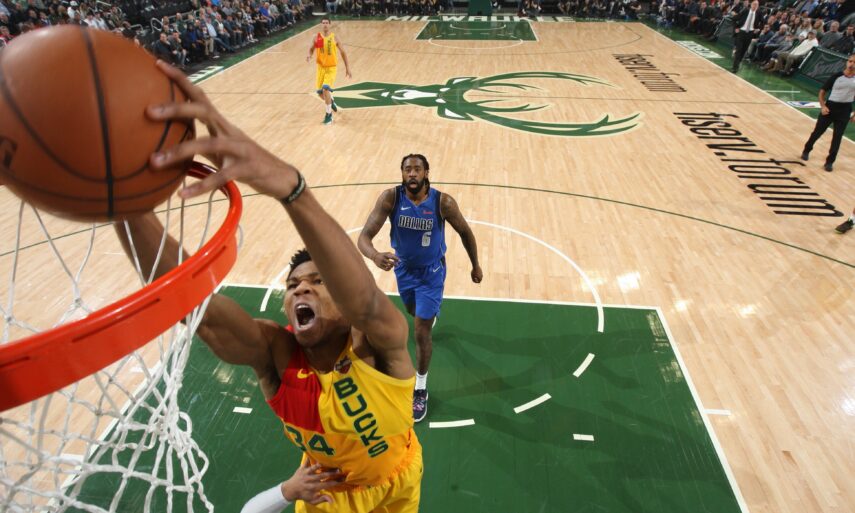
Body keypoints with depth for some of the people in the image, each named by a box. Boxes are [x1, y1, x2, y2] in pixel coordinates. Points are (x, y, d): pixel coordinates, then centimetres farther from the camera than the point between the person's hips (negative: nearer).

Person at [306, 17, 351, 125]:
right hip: (321, 67, 3)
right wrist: (309, 55, -12)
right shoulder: (316, 37, -2)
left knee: (326, 89, -22)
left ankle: (329, 114, -9)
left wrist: (347, 67, 2)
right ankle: (331, 101, 44)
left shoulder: (334, 38, -6)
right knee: (320, 92, 8)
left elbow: (343, 52, 3)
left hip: (331, 68, -3)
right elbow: (311, 48, 12)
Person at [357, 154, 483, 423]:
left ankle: (421, 389, 19)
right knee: (414, 312, 30)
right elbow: (364, 236, -31)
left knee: (421, 333, -3)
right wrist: (376, 256, -54)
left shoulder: (443, 202, -26)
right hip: (403, 268, 3)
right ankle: (429, 315, 69)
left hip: (431, 272, -3)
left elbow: (465, 232, -8)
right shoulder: (390, 197, -24)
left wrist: (475, 266, 3)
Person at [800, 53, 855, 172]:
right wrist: (823, 106, -14)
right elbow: (822, 91, -1)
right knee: (817, 132, 8)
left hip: (845, 111, 2)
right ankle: (806, 150, 34)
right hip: (830, 107, -2)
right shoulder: (836, 76, -7)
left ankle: (830, 162, 12)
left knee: (837, 137, 3)